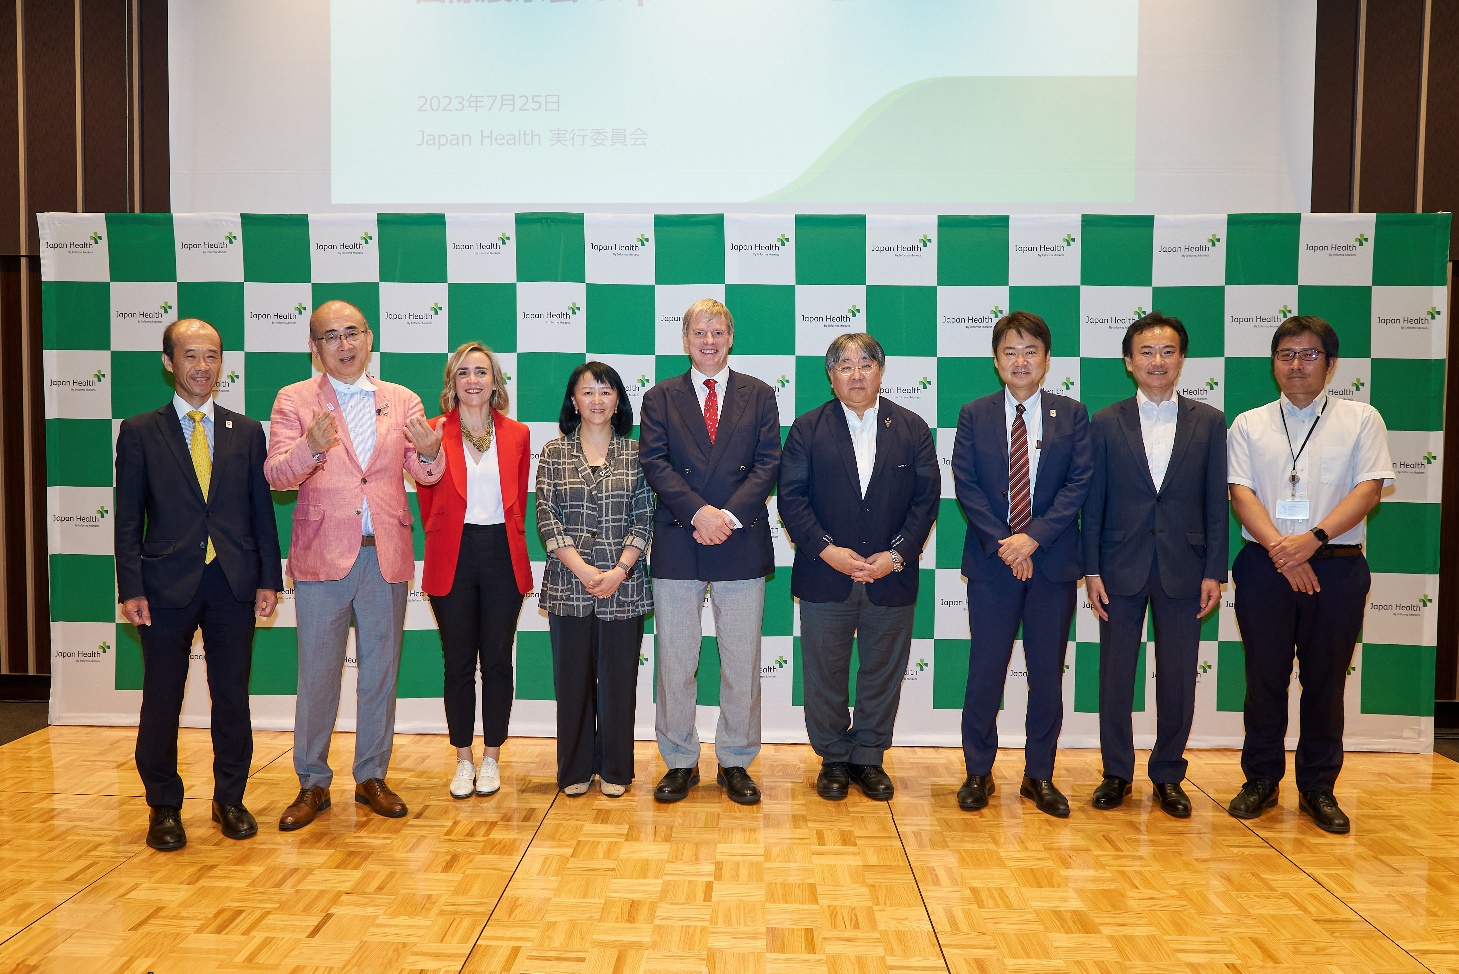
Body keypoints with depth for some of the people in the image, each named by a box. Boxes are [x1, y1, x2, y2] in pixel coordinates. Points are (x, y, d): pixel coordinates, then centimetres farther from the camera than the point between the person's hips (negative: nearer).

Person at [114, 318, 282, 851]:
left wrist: (268, 580, 1)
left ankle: (230, 800, 24)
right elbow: (128, 519, 1)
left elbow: (262, 511, 7)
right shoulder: (139, 432, 3)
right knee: (161, 701, 7)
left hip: (234, 585, 2)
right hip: (167, 586, -1)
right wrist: (131, 589, -7)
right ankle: (164, 808, 23)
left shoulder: (247, 431, 8)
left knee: (232, 698, 9)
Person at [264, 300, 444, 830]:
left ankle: (372, 777, 25)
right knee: (317, 674, 6)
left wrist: (428, 451, -21)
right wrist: (311, 448, -30)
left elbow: (426, 475, 2)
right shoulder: (294, 400, 2)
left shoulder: (402, 401, 8)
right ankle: (313, 784, 20)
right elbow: (276, 474, -9)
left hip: (386, 556, 2)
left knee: (381, 671, 10)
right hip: (322, 556, -2)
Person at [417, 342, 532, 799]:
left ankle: (491, 758, 20)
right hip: (453, 556, -1)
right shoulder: (433, 432, 1)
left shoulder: (517, 434, 6)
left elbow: (518, 501, 10)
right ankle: (464, 759, 20)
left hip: (502, 555, 1)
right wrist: (443, 540, 6)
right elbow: (427, 501, 6)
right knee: (458, 662, 6)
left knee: (497, 660, 6)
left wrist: (508, 541, 6)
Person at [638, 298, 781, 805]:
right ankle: (681, 762, 20)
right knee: (675, 662, 6)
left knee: (741, 663, 6)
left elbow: (767, 463, 0)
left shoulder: (759, 395, 9)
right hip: (677, 546, 0)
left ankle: (735, 763, 20)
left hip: (741, 545, 0)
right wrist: (699, 512, -16)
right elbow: (654, 463, -3)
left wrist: (729, 515, -14)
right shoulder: (660, 398, 8)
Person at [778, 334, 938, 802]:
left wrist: (896, 555, -10)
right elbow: (791, 498, -3)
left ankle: (868, 758, 27)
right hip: (826, 576, -1)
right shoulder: (808, 428, 3)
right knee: (826, 675, 8)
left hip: (891, 578, 1)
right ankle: (833, 759, 25)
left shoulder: (912, 429, 5)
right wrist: (826, 550, -14)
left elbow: (926, 498, 1)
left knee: (882, 675, 10)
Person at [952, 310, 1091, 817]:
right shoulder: (974, 415, 5)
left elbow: (1079, 483, -4)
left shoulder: (1072, 415, 5)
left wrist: (1033, 537, -15)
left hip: (1053, 562, 1)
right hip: (992, 561, 0)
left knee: (1047, 672, 8)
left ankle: (1040, 776, 21)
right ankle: (979, 773, 17)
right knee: (985, 670, 3)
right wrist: (1003, 542, -12)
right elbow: (966, 484, -2)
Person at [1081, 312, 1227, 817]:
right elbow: (1093, 502, 2)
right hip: (1122, 567, 0)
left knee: (1178, 677, 7)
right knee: (1115, 673, 6)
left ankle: (1168, 776, 23)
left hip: (1183, 569, 1)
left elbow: (1216, 502, 3)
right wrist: (1091, 570, -3)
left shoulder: (1209, 422, 5)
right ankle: (1117, 774, 21)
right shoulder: (1106, 422, 3)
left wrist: (1214, 572, -2)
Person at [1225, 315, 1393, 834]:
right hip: (1265, 566, 1)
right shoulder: (1249, 424, 9)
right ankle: (1261, 781, 19)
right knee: (1264, 678, 6)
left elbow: (1369, 488, -4)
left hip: (1337, 567, 0)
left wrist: (1312, 539, -17)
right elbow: (1241, 493, -1)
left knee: (1326, 680, 7)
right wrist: (1281, 549, -15)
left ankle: (1318, 788, 20)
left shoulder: (1360, 419, 6)